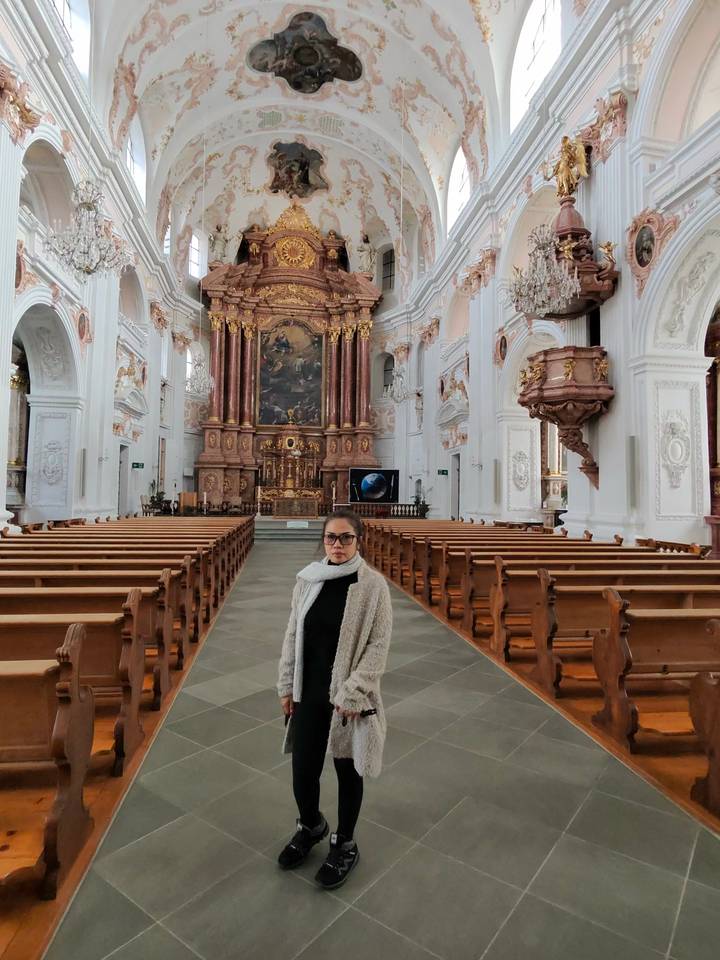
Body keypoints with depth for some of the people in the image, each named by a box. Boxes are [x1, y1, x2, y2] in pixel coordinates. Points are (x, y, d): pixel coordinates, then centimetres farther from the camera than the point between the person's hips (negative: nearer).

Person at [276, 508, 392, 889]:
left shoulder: (374, 585, -14)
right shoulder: (307, 580, -2)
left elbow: (379, 644, -13)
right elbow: (292, 635, 5)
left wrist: (352, 692, -17)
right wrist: (286, 686, 6)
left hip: (350, 696, -3)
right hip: (309, 692, 3)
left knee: (348, 772, 15)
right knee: (302, 769, 13)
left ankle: (344, 844, 42)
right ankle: (311, 826, 46)